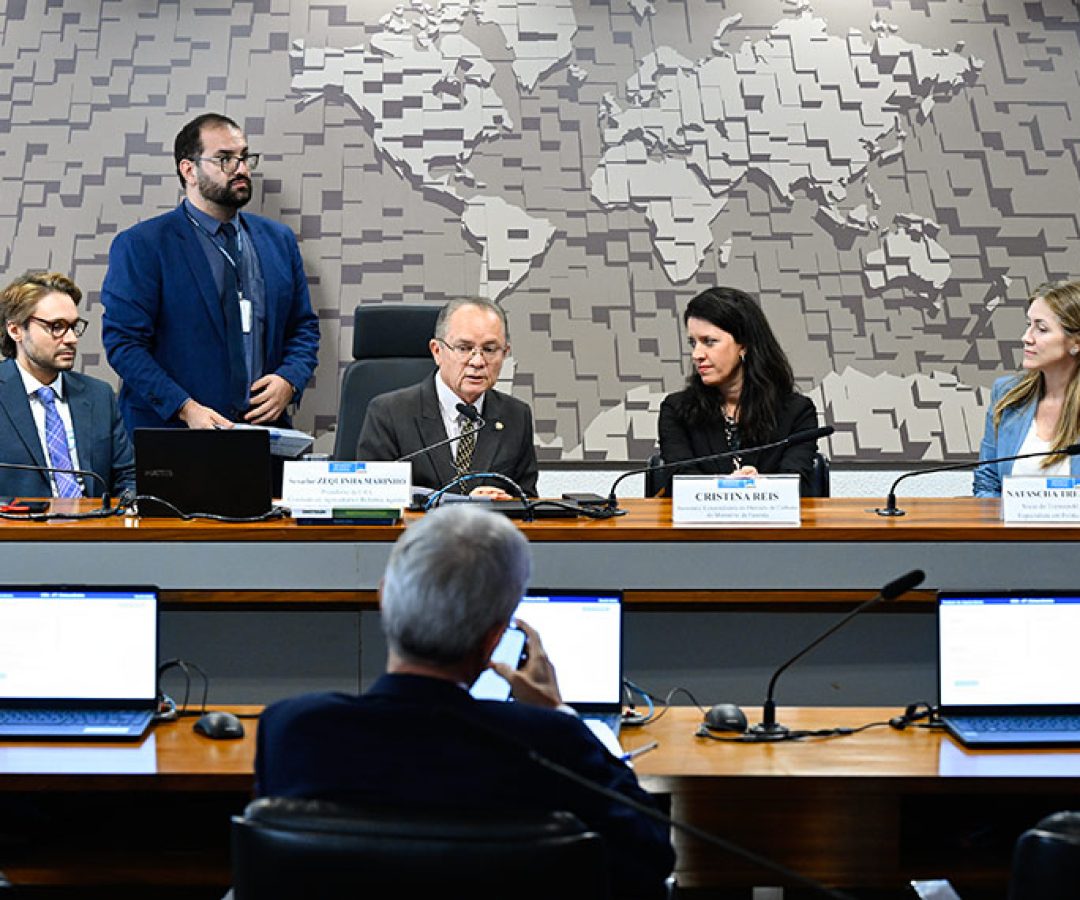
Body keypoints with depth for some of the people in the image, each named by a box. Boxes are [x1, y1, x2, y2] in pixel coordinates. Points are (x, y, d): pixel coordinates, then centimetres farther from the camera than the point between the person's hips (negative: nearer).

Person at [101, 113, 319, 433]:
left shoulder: (279, 240, 15)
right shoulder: (141, 246, 0)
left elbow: (304, 327, 21)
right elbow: (122, 342, -5)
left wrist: (289, 381, 0)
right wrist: (185, 408, -15)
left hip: (263, 426, 4)